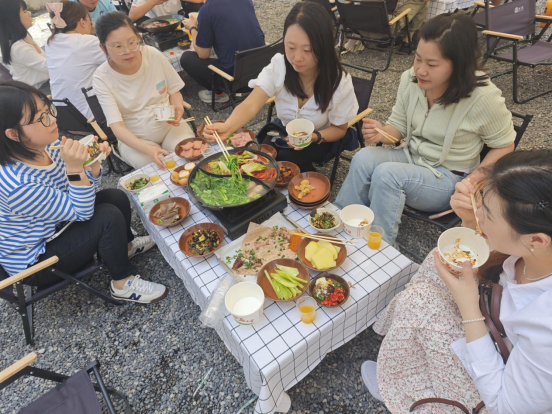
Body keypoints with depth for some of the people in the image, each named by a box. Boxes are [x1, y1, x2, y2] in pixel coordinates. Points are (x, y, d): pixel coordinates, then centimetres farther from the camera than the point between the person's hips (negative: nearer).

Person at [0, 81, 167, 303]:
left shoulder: (48, 146, -13)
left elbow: (85, 193, -1)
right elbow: (81, 212, -29)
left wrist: (93, 161, -20)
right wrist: (74, 168, -40)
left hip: (57, 226, 8)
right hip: (35, 261, -8)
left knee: (115, 197, 2)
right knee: (109, 216, -22)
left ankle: (125, 246, 27)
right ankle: (123, 283, -3)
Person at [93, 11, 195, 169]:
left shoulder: (154, 55, -10)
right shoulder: (102, 78, -16)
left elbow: (174, 91, 5)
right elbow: (117, 126, -21)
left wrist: (178, 108, -20)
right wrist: (148, 149, -39)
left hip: (170, 126, 2)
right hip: (134, 138, -2)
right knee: (159, 170, -29)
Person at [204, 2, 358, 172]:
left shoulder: (339, 82, -27)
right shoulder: (277, 66, -23)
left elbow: (339, 129, -13)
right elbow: (251, 105, -34)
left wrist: (314, 137, -35)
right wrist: (227, 126, -56)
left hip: (320, 138, -2)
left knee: (287, 158, -30)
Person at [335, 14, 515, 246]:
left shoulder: (483, 97, -21)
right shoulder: (410, 79, -9)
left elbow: (504, 146, -6)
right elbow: (399, 126, 4)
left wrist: (476, 177, -21)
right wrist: (382, 133, -19)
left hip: (449, 178, -4)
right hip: (411, 158, 5)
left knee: (386, 174, -31)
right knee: (364, 158, -26)